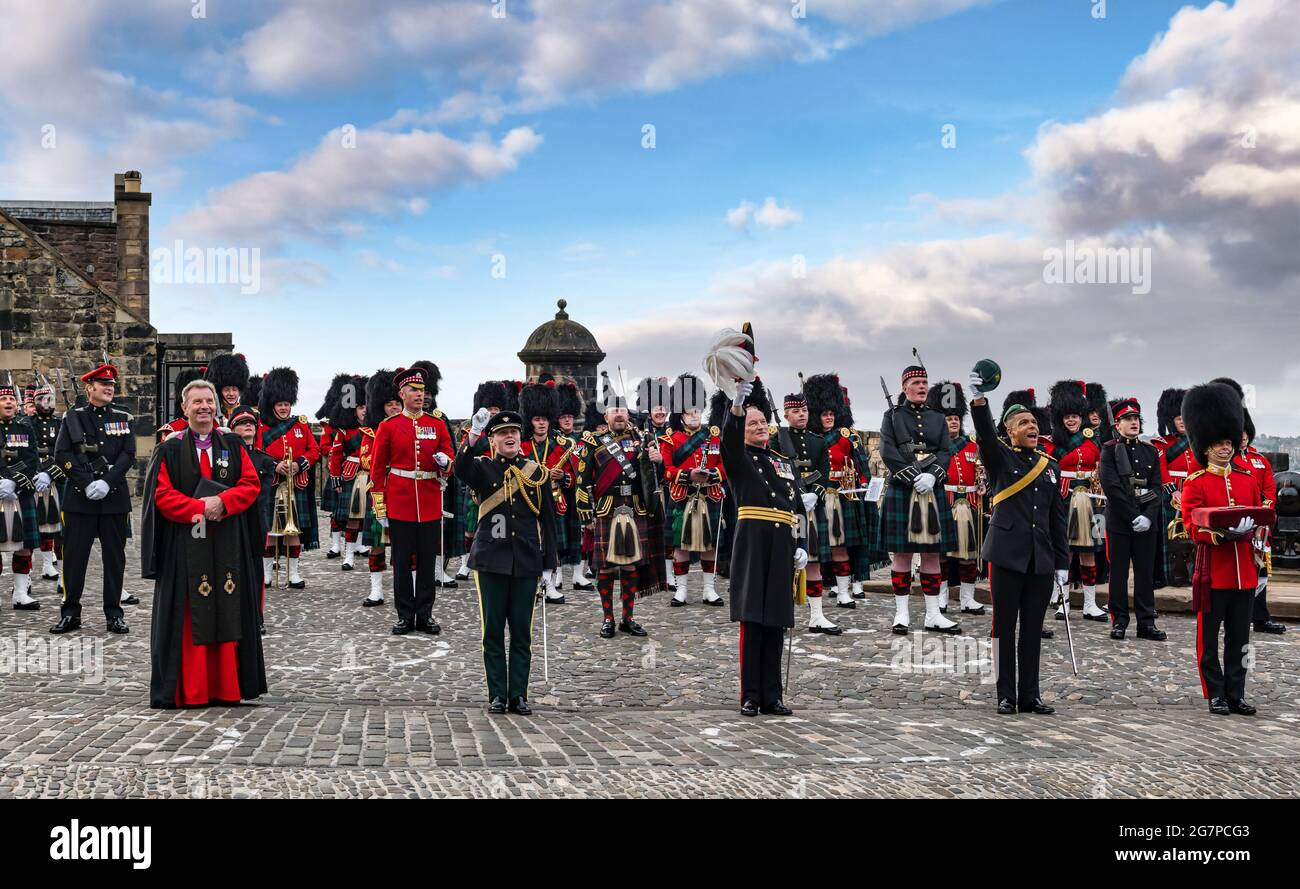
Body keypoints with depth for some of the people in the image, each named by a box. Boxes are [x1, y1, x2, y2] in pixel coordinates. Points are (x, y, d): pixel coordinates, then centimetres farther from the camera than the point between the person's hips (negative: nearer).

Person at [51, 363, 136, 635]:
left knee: (114, 556, 4)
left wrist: (107, 482, -14)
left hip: (114, 497, 1)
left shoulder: (124, 419, 9)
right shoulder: (72, 418, 6)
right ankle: (70, 613, 9)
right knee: (74, 556, 1)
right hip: (79, 498, -1)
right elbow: (62, 454, -3)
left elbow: (128, 455, -1)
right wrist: (87, 482, -13)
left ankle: (113, 613, 10)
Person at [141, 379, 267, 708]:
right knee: (188, 617, -2)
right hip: (185, 545, -2)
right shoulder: (170, 448, 2)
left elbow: (251, 484, 2)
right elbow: (161, 494, -5)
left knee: (228, 614, 3)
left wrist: (221, 502, -14)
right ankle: (186, 690, 2)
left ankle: (226, 687, 9)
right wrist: (199, 508, -15)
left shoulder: (234, 444, 10)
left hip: (228, 547, 3)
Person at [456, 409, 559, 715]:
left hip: (526, 563, 1)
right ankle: (497, 695, 10)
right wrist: (472, 438, -40)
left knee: (522, 632, 5)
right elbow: (461, 470, -24)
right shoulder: (482, 468, 1)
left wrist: (549, 562, 3)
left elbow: (548, 519, 7)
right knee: (493, 630, 3)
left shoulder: (538, 472, 5)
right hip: (491, 561, -1)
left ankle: (519, 696, 11)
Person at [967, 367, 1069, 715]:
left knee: (1033, 628, 7)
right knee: (1005, 626, 2)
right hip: (1008, 555, -4)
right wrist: (978, 401, -41)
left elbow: (1057, 517, 13)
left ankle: (1030, 696, 14)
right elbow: (985, 435, -23)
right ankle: (1006, 696, 8)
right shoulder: (1000, 458, 0)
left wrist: (1062, 562, 9)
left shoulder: (1049, 465, 12)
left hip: (1041, 559, 4)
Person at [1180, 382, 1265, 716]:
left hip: (1243, 571, 4)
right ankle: (1216, 695, 11)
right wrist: (1220, 534, -28)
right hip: (1213, 570, -4)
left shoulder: (1247, 479, 11)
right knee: (1209, 637, 2)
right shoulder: (1195, 483, -4)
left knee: (1239, 637, 9)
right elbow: (1193, 528, -11)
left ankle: (1236, 695, 17)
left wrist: (1248, 528, -6)